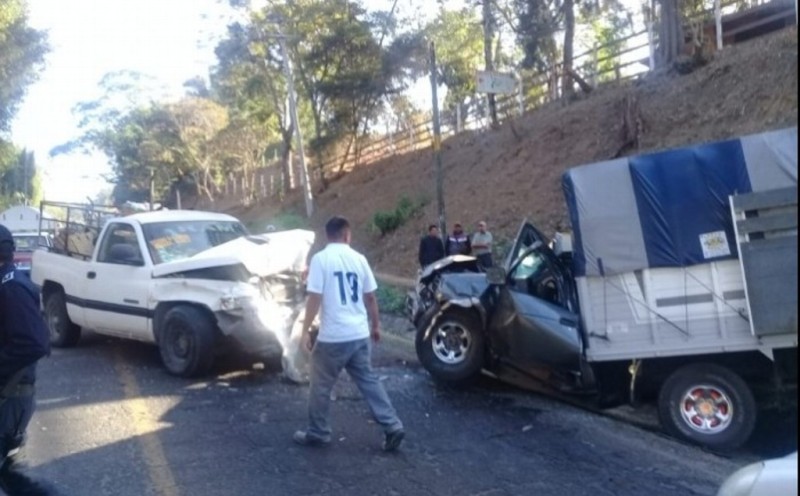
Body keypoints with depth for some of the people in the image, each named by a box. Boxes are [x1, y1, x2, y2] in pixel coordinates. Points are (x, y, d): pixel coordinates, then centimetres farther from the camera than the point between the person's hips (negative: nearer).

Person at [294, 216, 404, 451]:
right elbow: (370, 297, 9)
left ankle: (317, 433, 23)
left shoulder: (320, 258, -9)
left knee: (321, 386, 11)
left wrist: (306, 330, -7)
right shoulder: (359, 258, 5)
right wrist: (375, 324, 21)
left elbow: (315, 298, -14)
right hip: (360, 335, 5)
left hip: (332, 336, -5)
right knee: (368, 381, 15)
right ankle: (393, 426, 13)